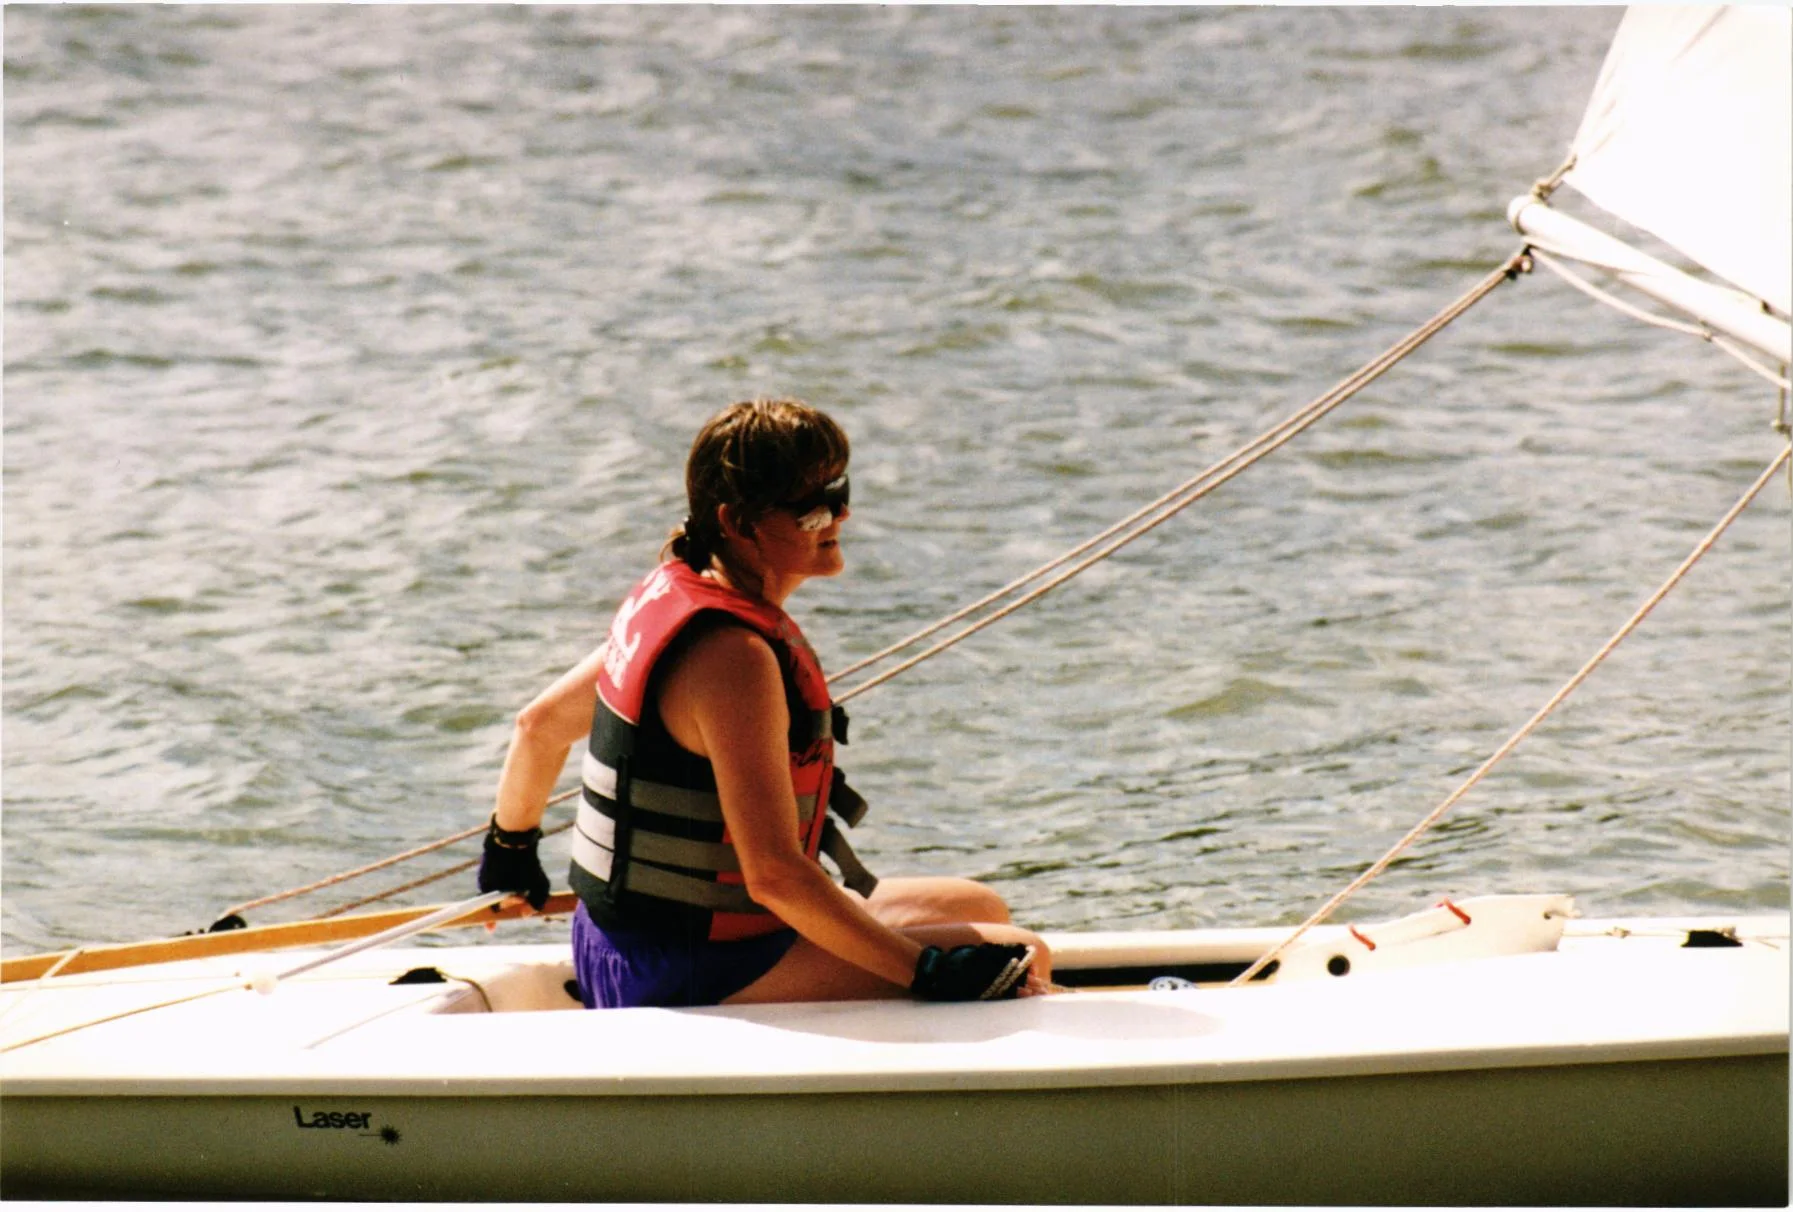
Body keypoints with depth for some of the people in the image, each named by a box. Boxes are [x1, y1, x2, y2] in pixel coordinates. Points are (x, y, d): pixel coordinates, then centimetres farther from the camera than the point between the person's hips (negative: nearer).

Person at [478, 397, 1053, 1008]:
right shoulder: (734, 657, -24)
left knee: (979, 909, 18)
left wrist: (510, 847, 37)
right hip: (686, 980, -11)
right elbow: (773, 873, -29)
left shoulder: (671, 594, 7)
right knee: (1018, 958, -14)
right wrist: (931, 972, -26)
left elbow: (539, 725, 19)